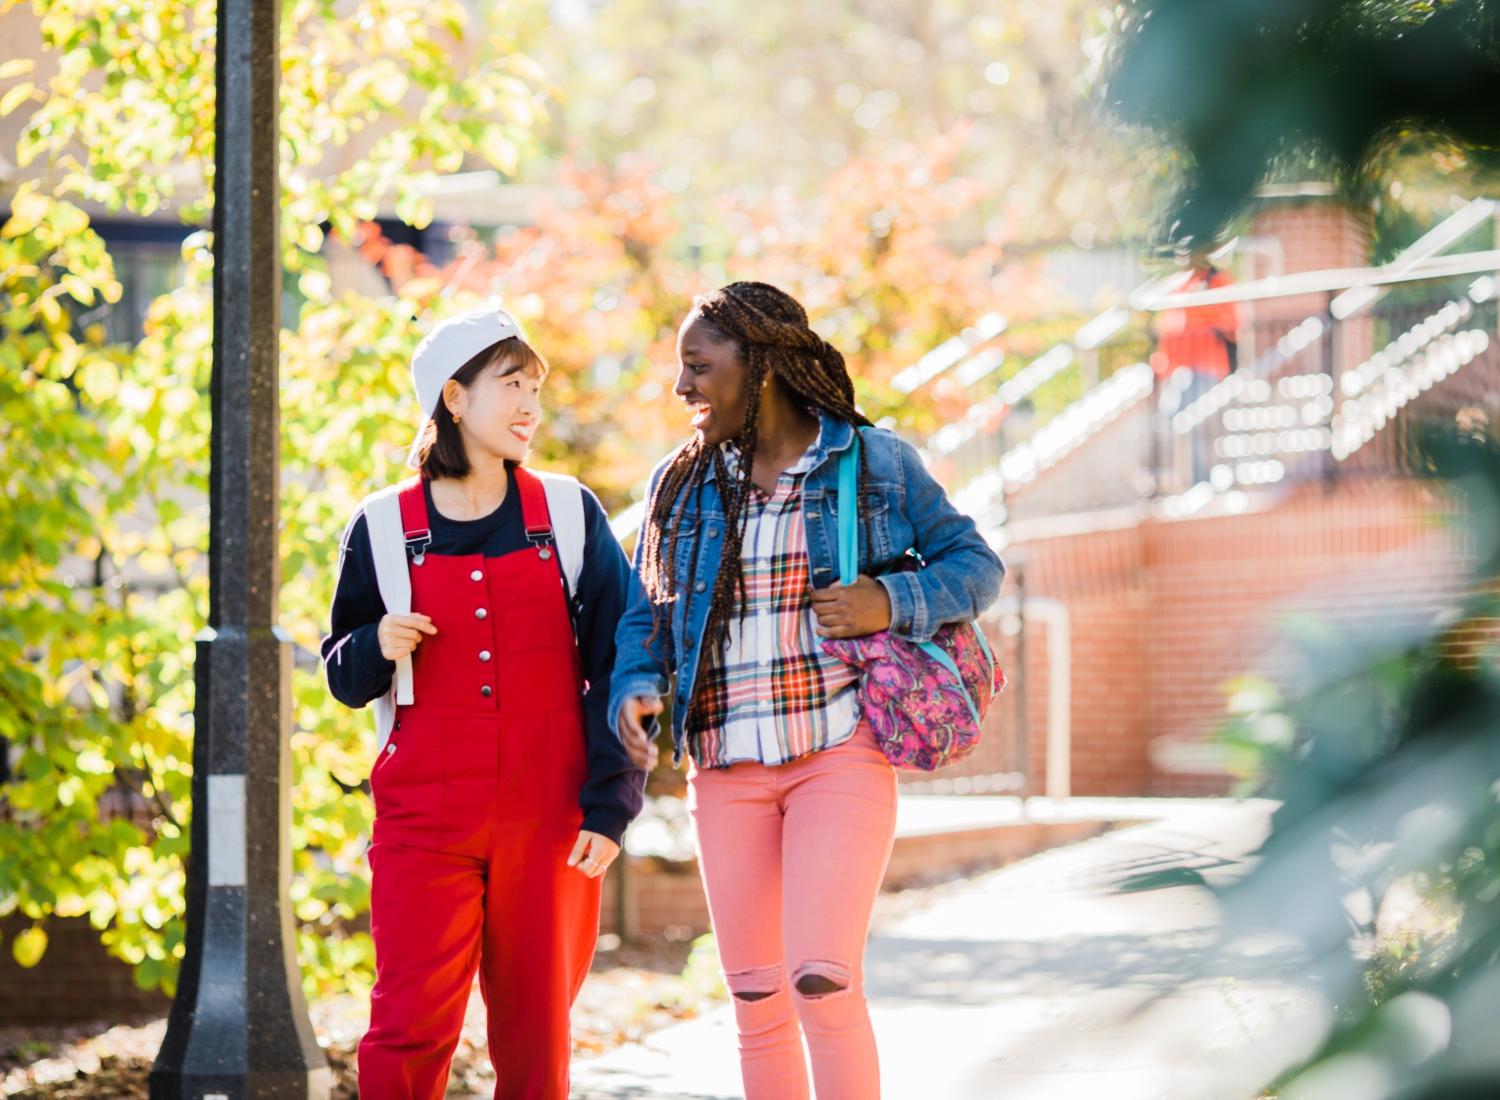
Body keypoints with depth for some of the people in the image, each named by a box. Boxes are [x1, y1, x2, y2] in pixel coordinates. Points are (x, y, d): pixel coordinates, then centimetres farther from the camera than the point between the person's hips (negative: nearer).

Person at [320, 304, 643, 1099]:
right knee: (410, 1026, -10)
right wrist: (378, 650, -10)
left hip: (547, 823, 1)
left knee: (536, 1033, 4)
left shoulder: (569, 518, 6)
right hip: (426, 818, -1)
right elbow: (345, 677, 13)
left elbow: (618, 667, 4)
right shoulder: (384, 530, 5)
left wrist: (610, 806, -3)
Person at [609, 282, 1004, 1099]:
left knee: (823, 982, -17)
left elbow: (975, 565, 5)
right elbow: (645, 617, 12)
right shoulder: (681, 482, 8)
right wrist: (634, 694, -8)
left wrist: (891, 602, -14)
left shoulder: (876, 463, -1)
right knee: (757, 998, 4)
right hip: (728, 769, 4)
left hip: (841, 752, -4)